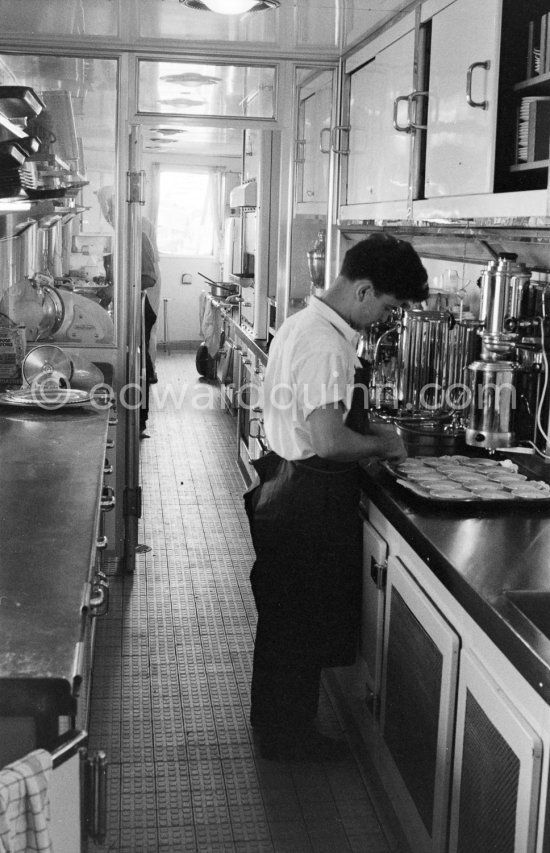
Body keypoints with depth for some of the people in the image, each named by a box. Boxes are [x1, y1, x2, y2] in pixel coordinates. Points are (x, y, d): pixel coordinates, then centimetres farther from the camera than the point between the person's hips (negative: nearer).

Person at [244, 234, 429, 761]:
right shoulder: (327, 345, -24)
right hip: (310, 499, -10)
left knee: (286, 614, 22)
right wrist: (382, 445, -12)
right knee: (304, 622, 6)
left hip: (286, 485, 10)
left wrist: (367, 433, 12)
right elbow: (328, 441, -30)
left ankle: (275, 718, 38)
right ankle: (289, 735, 24)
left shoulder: (303, 323, 8)